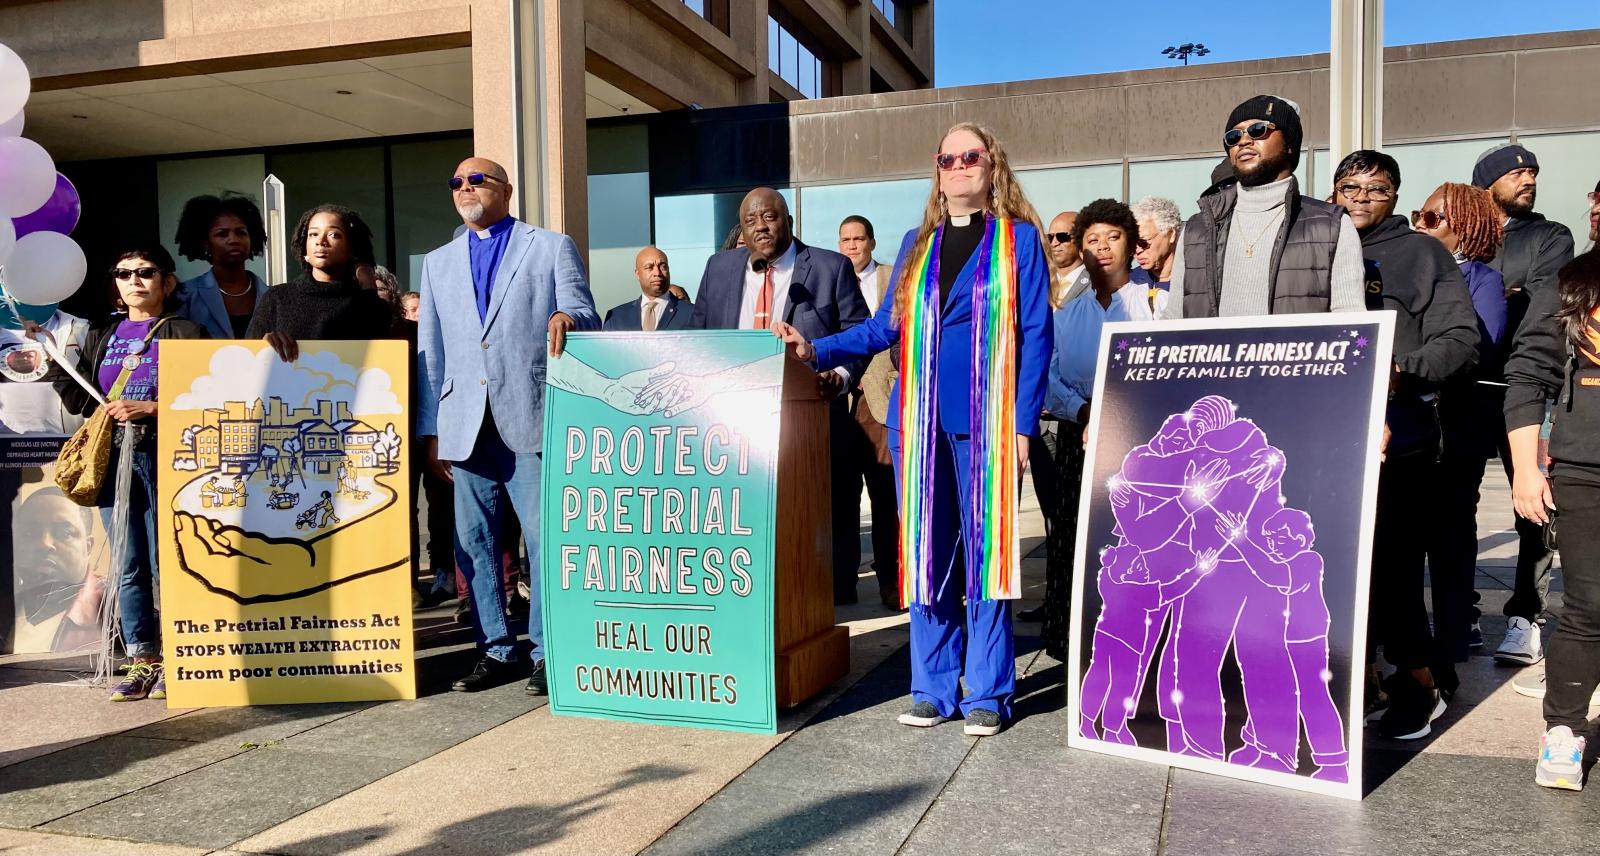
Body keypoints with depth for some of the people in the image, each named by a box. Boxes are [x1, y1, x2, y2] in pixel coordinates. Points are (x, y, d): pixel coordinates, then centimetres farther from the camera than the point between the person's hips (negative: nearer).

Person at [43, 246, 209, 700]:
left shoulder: (186, 333, 3)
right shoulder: (102, 337, 19)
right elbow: (81, 402, 14)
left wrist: (150, 409, -14)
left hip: (164, 458, -5)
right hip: (114, 458, 5)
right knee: (127, 569, 7)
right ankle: (142, 661, 14)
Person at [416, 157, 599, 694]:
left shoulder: (552, 247, 9)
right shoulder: (438, 263, 20)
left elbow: (587, 320, 2)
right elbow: (429, 352, 17)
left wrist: (567, 317, -22)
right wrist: (430, 429, 10)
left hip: (531, 420, -4)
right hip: (465, 424, 4)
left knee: (545, 539, -4)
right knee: (474, 544, 7)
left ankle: (546, 653, 8)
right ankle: (495, 651, 18)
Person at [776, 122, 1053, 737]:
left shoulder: (1018, 240, 4)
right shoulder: (917, 245, 16)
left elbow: (1034, 336, -1)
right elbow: (887, 326, 14)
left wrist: (1023, 424, -9)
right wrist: (818, 351, 2)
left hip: (986, 422, -4)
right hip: (919, 421, 4)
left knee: (985, 552, -1)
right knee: (927, 553, 6)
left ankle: (987, 693, 11)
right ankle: (934, 687, 17)